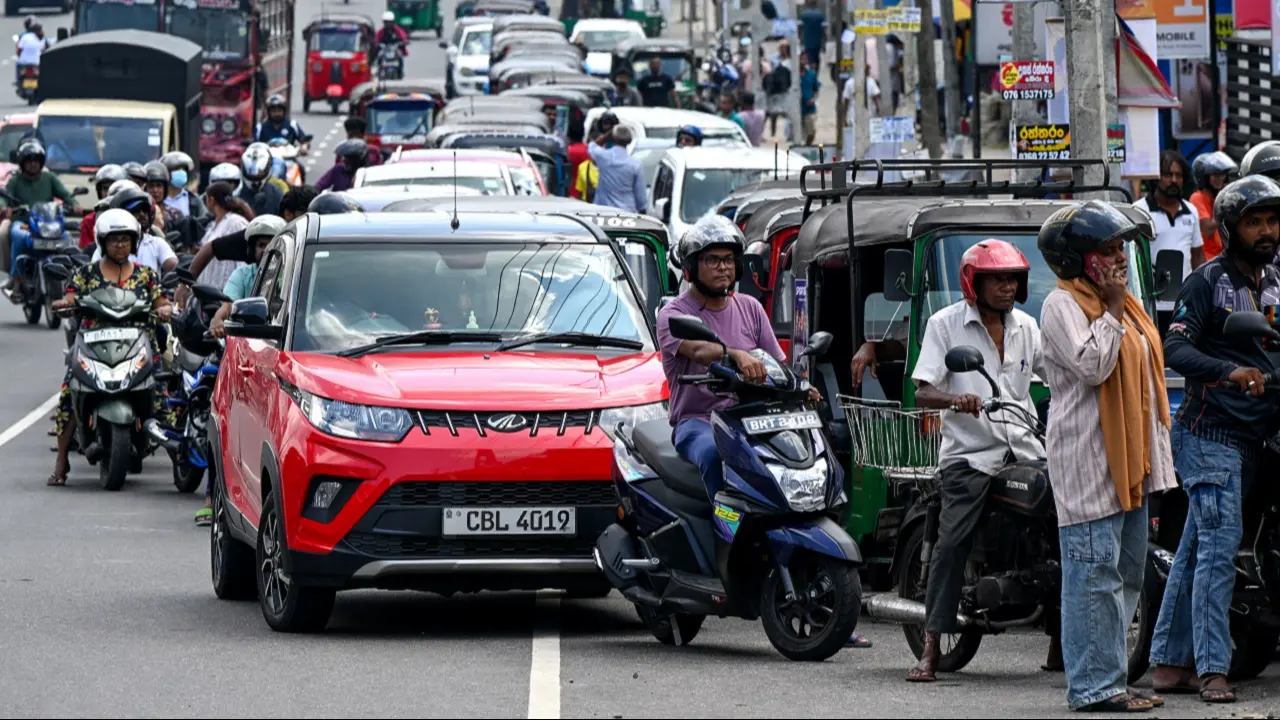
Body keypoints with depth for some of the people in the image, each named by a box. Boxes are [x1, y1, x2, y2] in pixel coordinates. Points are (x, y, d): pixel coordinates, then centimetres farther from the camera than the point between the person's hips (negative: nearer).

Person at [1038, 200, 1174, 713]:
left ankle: (1108, 679, 15)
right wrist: (1112, 309, -14)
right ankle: (1094, 686, -11)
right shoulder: (1062, 305, -8)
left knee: (1127, 574, 10)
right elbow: (1092, 364, -22)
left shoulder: (1124, 303, 20)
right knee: (1095, 572, -11)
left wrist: (1153, 455, 23)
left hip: (1128, 460, 10)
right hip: (1088, 462, -10)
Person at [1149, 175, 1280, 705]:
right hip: (1210, 434, -7)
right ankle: (1212, 667, -14)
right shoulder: (1208, 282, -8)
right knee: (1219, 545, -13)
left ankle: (1169, 662, 14)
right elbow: (1176, 349, -18)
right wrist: (1229, 371, -33)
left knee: (1196, 550, 11)